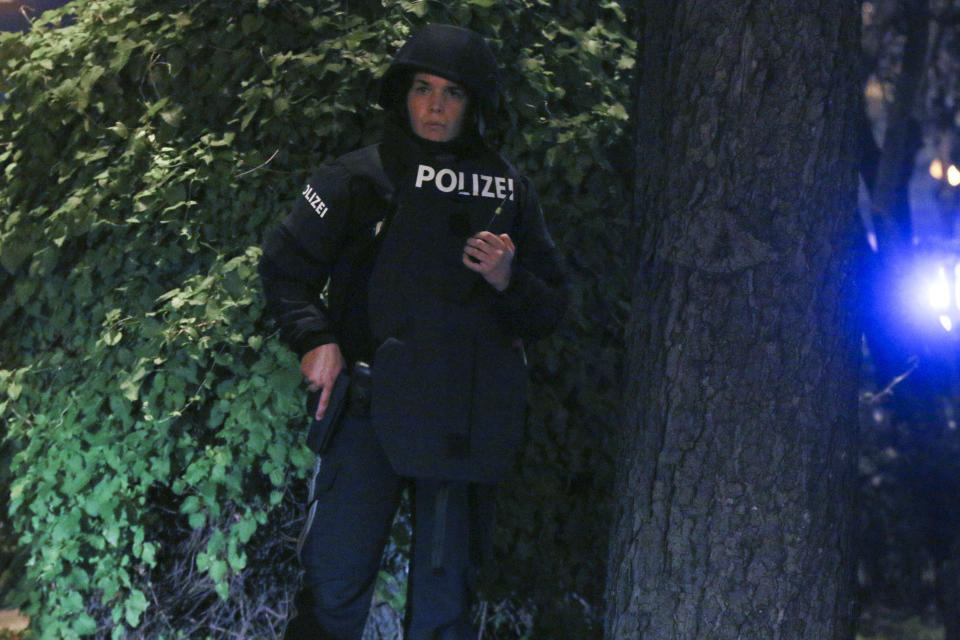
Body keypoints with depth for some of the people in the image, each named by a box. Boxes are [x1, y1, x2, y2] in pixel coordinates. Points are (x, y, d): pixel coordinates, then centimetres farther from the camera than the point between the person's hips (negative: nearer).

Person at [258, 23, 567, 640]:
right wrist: (315, 339, -3)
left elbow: (552, 307, 15)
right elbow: (285, 266, 11)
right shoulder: (359, 179, 4)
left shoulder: (508, 191, 10)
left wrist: (508, 282, -5)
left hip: (466, 420, 2)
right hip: (371, 406, -2)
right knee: (335, 584, -7)